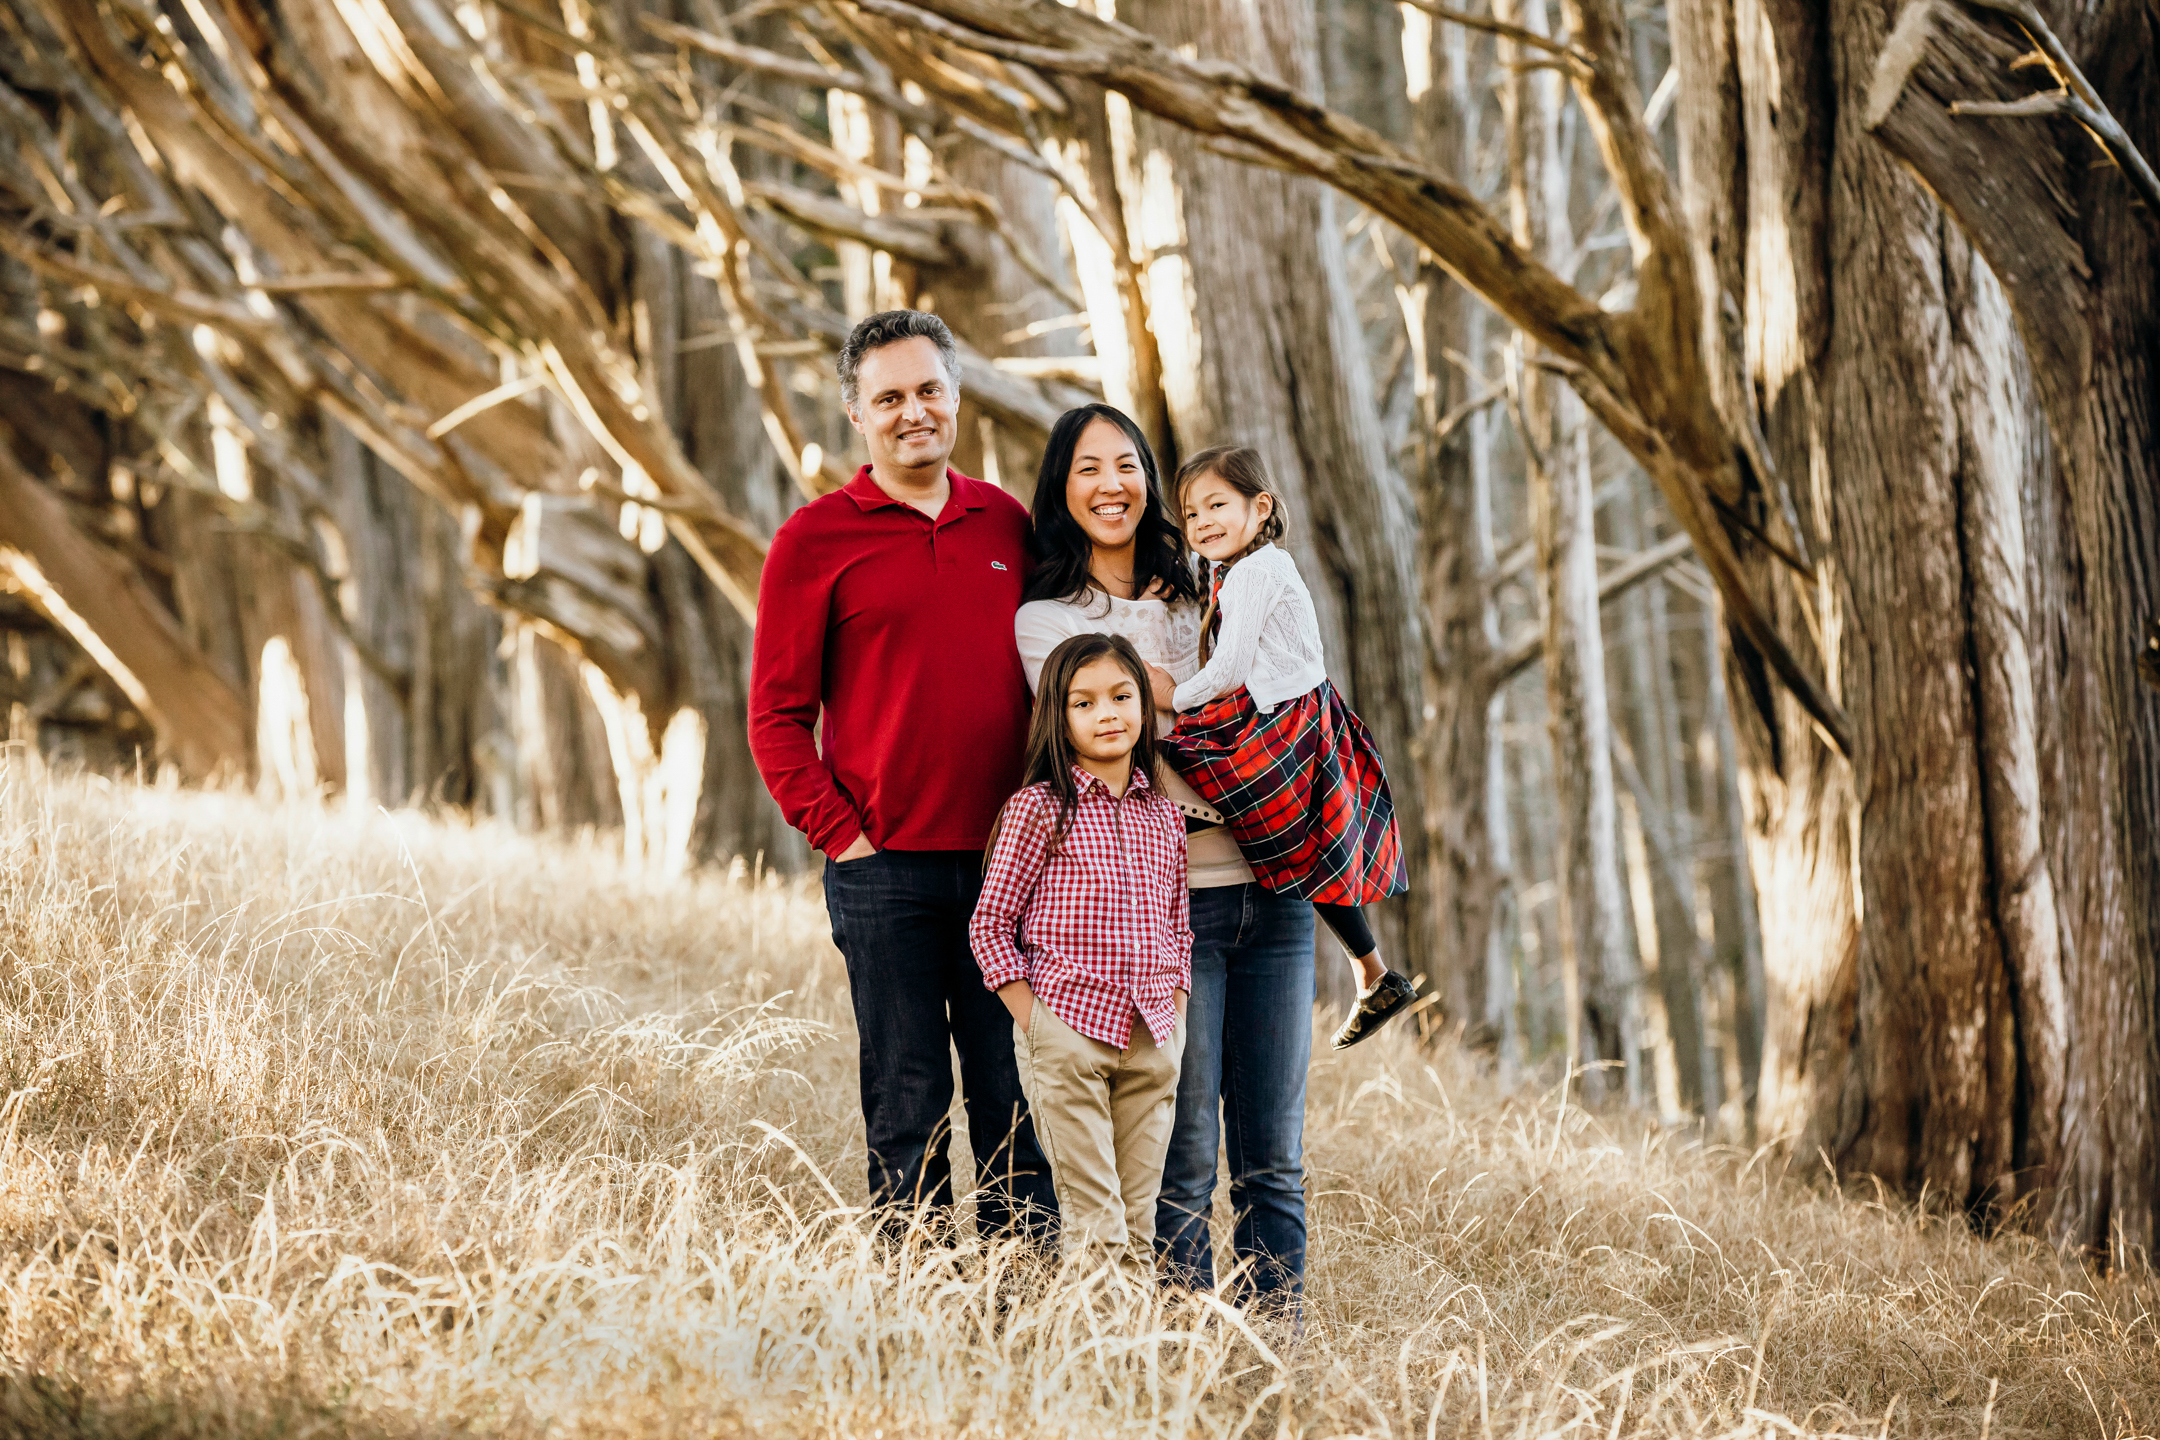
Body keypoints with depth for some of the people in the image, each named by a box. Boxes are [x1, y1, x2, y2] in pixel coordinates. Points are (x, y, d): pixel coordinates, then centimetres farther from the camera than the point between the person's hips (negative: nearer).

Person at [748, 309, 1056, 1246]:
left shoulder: (1006, 525, 12)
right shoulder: (815, 539, 0)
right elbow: (777, 718, 0)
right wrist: (843, 835, -8)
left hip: (1008, 863, 3)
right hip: (888, 873, -3)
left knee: (1018, 1102, 4)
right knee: (909, 1107, 0)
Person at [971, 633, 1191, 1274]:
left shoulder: (1164, 814, 11)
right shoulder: (1039, 809, -4)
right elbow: (990, 922, -2)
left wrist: (1174, 1016, 9)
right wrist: (1034, 1019, -8)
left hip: (1152, 1040, 5)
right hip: (1066, 1033, -5)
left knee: (1138, 1224, 6)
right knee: (1095, 1222, -7)